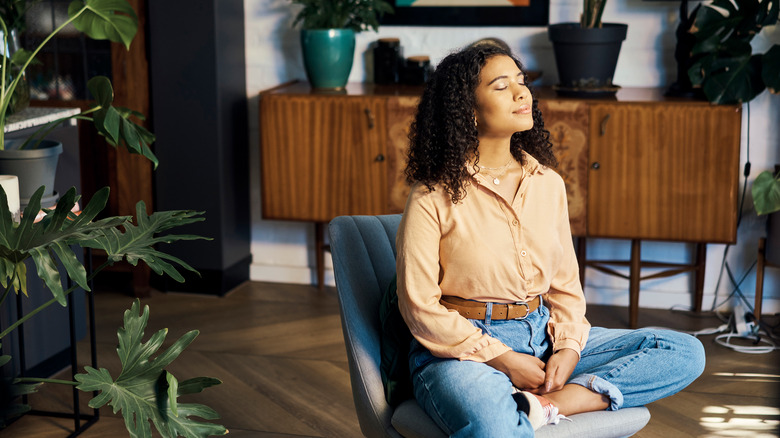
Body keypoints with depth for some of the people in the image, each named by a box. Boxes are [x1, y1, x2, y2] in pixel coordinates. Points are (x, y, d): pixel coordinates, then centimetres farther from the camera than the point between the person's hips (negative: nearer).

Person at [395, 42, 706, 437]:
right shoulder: (434, 197, -8)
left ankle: (544, 404, -21)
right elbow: (420, 305, -9)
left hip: (542, 335, 7)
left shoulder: (548, 184, 9)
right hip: (462, 349, -7)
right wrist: (502, 359, -12)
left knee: (684, 352, -8)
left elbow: (565, 283, 14)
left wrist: (568, 346, -5)